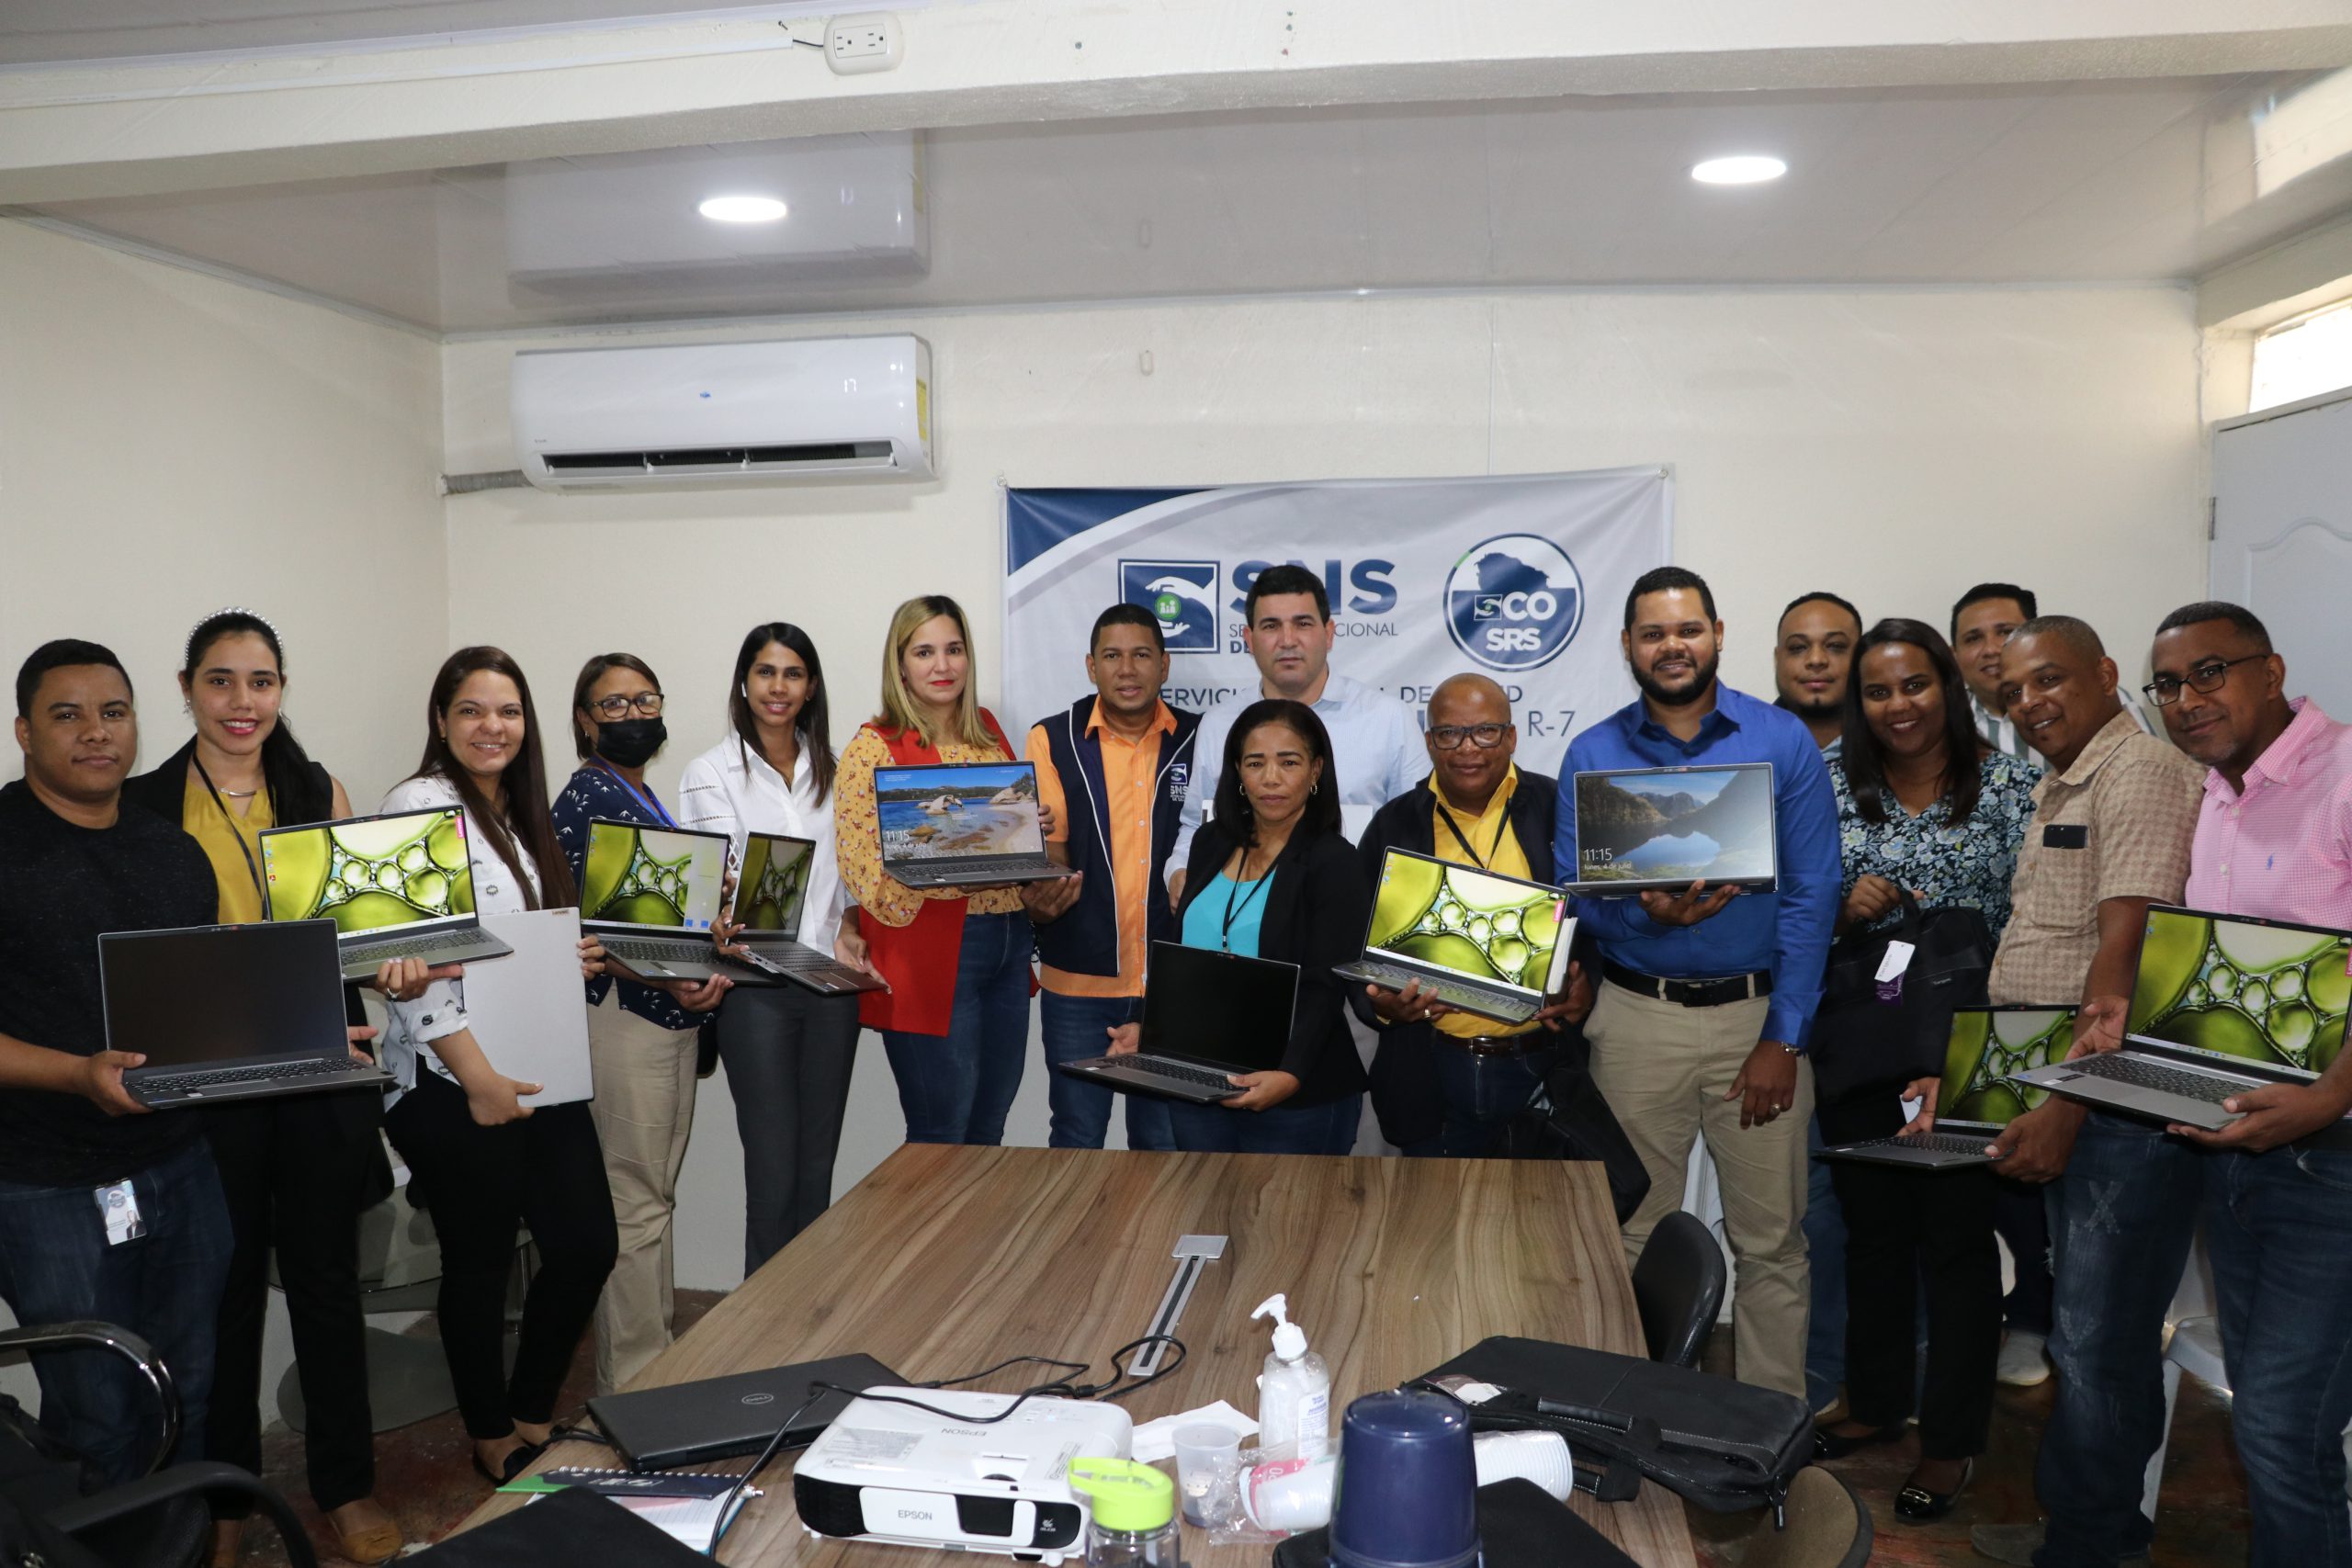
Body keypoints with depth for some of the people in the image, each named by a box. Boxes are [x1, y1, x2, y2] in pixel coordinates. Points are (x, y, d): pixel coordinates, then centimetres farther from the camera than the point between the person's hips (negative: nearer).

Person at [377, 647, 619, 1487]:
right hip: (455, 1087, -8)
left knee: (589, 1244, 9)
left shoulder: (521, 817, 14)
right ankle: (493, 1438, 28)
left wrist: (572, 960, 3)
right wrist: (479, 1079, -21)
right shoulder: (422, 804, -12)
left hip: (542, 1072, 8)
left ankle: (532, 1414, 30)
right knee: (480, 1264, 8)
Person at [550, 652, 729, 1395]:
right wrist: (654, 975, -23)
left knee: (657, 1192, 15)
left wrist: (712, 965, 3)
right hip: (622, 1018, -9)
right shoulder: (585, 796, -9)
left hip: (677, 1017, 9)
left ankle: (656, 1353, 25)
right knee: (634, 1202, -4)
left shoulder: (649, 798, 16)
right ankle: (634, 1380, 5)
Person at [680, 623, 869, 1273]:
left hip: (832, 982, 4)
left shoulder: (831, 769, 14)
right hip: (758, 984, -4)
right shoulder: (713, 773, 0)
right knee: (774, 1175, -4)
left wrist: (849, 929, 0)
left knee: (817, 1170, 9)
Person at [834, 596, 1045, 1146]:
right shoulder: (874, 748, -6)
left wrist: (1037, 826, 1)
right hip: (932, 951, -6)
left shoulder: (987, 730, 12)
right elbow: (861, 865, -14)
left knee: (988, 1131, 15)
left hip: (1007, 942, 6)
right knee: (940, 1135, 0)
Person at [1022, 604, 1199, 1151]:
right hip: (1077, 979, -1)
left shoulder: (1198, 739, 2)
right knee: (1076, 1137, 10)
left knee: (1164, 1138, 12)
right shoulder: (1053, 740, 0)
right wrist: (1039, 900, -24)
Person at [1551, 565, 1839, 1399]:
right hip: (1637, 1016, 1)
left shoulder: (1783, 741, -1)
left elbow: (1811, 895, -3)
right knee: (1633, 1234, 9)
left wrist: (1783, 1039, -8)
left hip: (1757, 1012, -1)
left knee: (1771, 1240, 6)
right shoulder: (1592, 755, 3)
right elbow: (1572, 895, 0)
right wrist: (1647, 913, -22)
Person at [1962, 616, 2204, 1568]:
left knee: (2097, 1344, -1)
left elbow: (2126, 955, -21)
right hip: (2066, 1099, 10)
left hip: (2125, 1106, -10)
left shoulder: (2141, 774, -13)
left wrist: (2064, 1112, -22)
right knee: (2089, 1331, 18)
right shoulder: (2059, 790, 18)